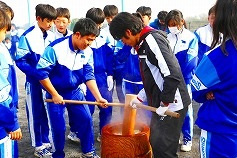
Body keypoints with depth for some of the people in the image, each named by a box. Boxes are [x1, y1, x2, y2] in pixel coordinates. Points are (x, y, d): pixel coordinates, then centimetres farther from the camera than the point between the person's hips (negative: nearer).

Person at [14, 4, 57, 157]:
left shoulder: (51, 36, 2)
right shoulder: (28, 36, -13)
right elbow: (21, 61, -14)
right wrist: (37, 74, -21)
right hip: (35, 82, -5)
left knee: (48, 112, 13)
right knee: (36, 114, 7)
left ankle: (46, 141, 29)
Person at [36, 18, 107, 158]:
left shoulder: (87, 52, -8)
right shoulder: (56, 48, -24)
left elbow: (89, 76, -3)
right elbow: (42, 73, -20)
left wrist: (98, 98, -12)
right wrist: (54, 94, -16)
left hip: (75, 91, 5)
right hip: (56, 93, -4)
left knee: (86, 120, 2)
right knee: (59, 126, 0)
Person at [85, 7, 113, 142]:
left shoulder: (104, 36, 5)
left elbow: (109, 57, 10)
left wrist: (110, 75, 6)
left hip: (103, 77, 4)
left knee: (107, 106, 8)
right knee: (89, 107, 4)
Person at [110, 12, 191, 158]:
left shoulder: (152, 40, -18)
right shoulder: (144, 43, 12)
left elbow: (173, 75, -25)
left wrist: (164, 104, -19)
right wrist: (140, 97, 17)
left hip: (171, 105, -10)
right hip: (160, 104, 10)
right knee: (155, 142, 19)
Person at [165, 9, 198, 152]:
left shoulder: (191, 38, -6)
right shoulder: (167, 38, 6)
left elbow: (190, 61, -13)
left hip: (184, 81, -4)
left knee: (185, 110, 5)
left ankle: (187, 139, 19)